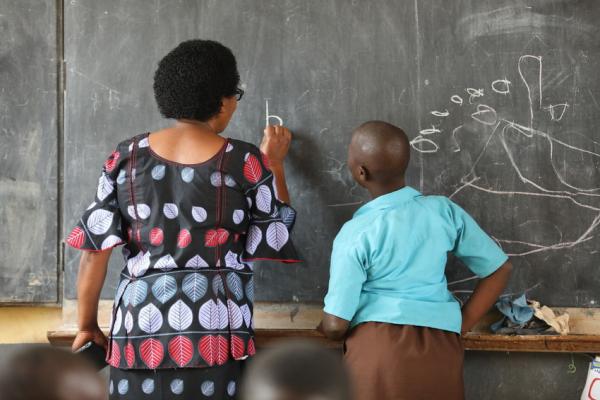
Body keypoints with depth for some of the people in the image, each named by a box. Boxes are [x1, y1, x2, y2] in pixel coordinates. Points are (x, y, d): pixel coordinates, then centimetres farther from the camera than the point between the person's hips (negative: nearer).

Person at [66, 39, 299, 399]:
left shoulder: (127, 156, 3)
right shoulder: (244, 161, -4)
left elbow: (96, 247, 3)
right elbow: (276, 234, 8)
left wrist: (87, 324, 13)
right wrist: (274, 164, 21)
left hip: (140, 324, 2)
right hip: (213, 330, -2)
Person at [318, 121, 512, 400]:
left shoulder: (355, 234, -7)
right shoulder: (444, 210, 3)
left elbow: (336, 324, -6)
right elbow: (499, 269, 9)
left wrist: (323, 327, 17)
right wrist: (461, 323, 12)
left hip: (378, 347, -3)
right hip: (440, 348, 4)